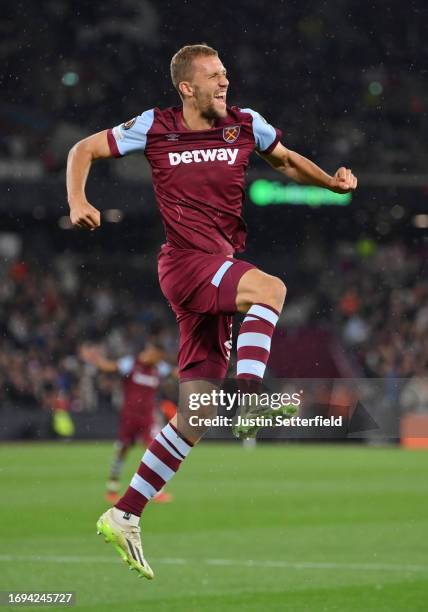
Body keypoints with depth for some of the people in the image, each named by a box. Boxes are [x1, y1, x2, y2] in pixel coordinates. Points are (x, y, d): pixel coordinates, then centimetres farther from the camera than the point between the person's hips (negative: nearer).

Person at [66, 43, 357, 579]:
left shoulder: (245, 126, 7)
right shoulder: (155, 127, 0)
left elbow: (285, 161, 25)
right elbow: (84, 150, 9)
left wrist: (332, 181, 6)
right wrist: (78, 202, -10)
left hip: (223, 267, 5)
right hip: (185, 261, -5)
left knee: (195, 418, 1)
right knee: (271, 288, -33)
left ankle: (123, 517, 8)